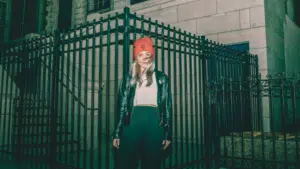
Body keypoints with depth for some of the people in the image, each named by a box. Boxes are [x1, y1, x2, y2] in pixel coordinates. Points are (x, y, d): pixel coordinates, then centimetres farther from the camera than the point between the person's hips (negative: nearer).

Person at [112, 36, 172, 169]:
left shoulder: (162, 78, 11)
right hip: (132, 124, 1)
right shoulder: (128, 79, 12)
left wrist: (168, 134, 2)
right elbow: (121, 106, 11)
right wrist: (117, 133, 6)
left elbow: (167, 107, 8)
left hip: (154, 125, 0)